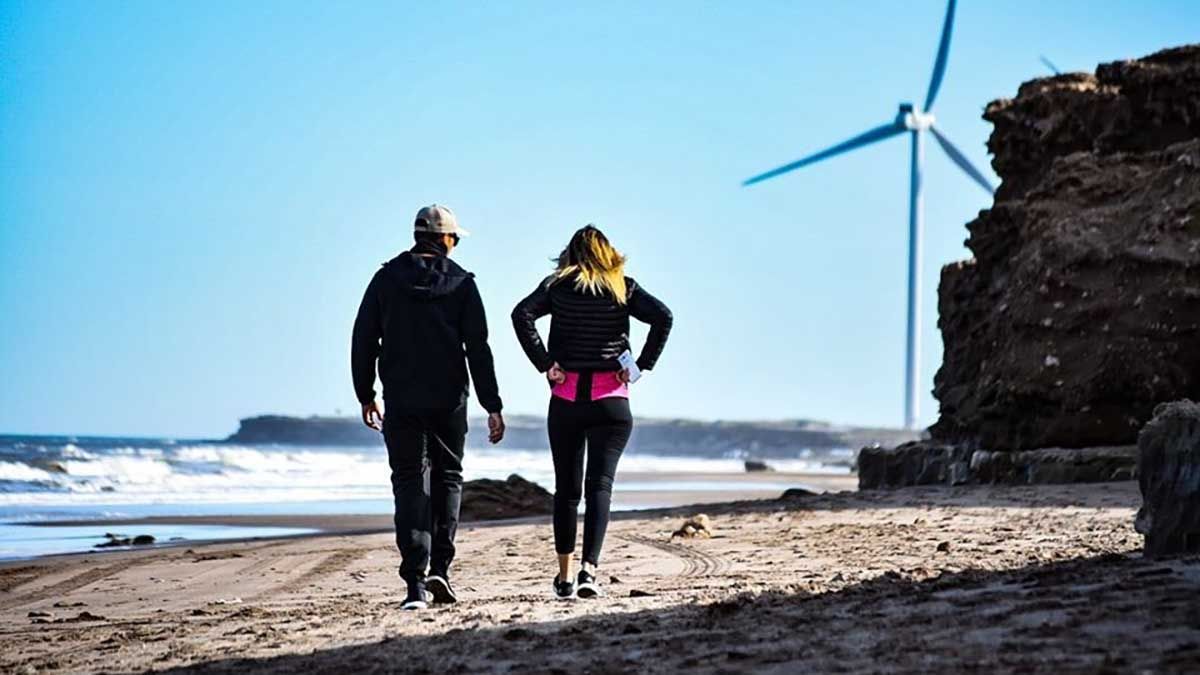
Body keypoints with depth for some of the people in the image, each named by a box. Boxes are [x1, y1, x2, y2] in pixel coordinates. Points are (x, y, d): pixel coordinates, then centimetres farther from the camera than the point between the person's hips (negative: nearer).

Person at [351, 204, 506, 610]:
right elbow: (478, 349, -4)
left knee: (410, 484, 2)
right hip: (448, 401, 0)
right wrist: (492, 406, -1)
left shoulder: (386, 279, 3)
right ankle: (439, 568, 5)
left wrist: (365, 395, 11)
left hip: (400, 401, 1)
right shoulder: (461, 283, -1)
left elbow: (363, 340, 3)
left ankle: (416, 583, -7)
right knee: (447, 477, 16)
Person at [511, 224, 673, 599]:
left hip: (566, 396, 1)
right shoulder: (624, 288, 4)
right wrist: (642, 366, -5)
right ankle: (589, 569, -18)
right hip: (611, 399, -1)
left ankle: (564, 577, 13)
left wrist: (544, 364, -8)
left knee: (566, 488, 10)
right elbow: (663, 317, -10)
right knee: (600, 485, -3)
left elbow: (522, 315, -10)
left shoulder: (557, 286, 5)